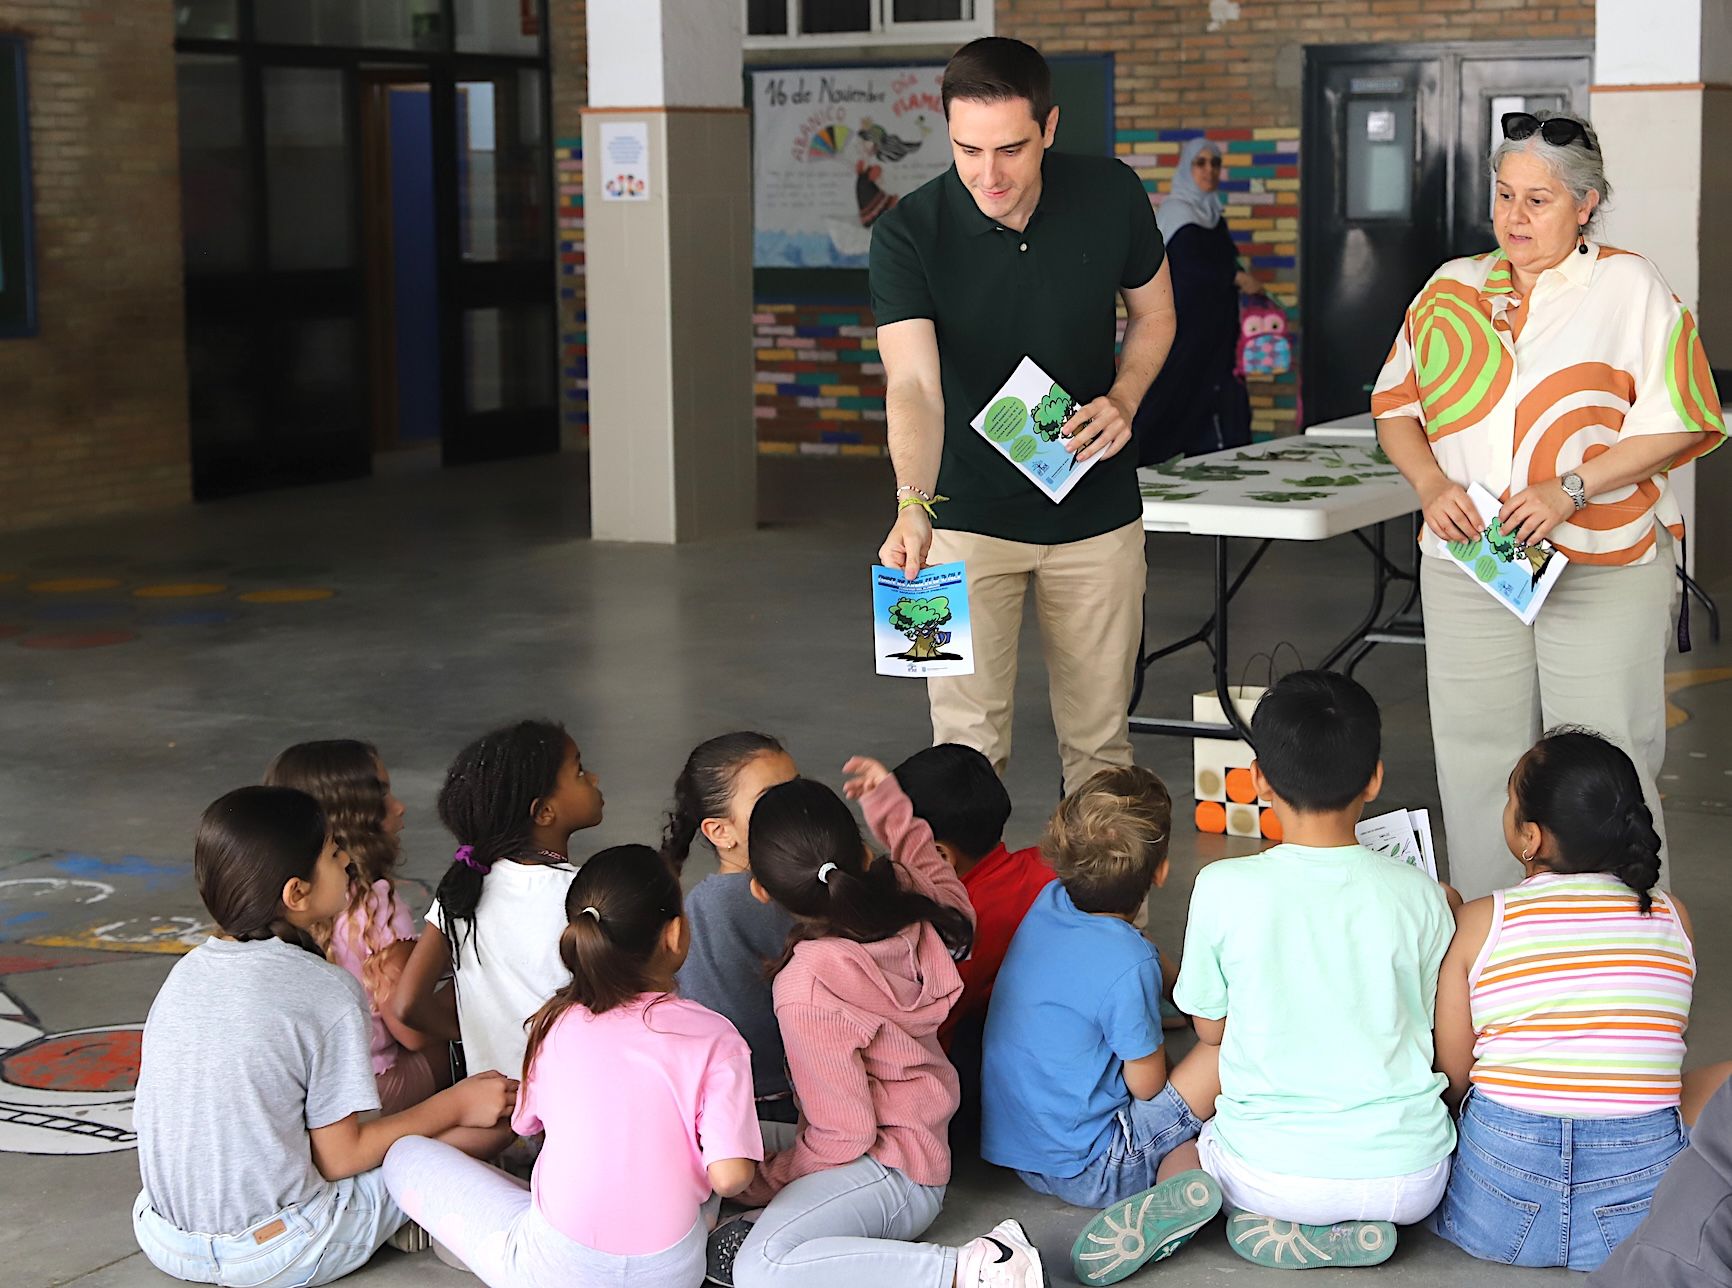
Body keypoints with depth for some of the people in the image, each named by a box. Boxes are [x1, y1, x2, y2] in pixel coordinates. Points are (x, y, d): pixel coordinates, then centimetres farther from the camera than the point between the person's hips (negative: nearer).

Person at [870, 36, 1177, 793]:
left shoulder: (1112, 196, -11)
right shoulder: (908, 233, -18)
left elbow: (1154, 313, 7)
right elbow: (912, 382, -29)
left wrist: (1124, 397, -12)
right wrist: (912, 507, -45)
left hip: (1097, 511, 2)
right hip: (968, 516, -2)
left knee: (1100, 739, 9)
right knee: (967, 745, -3)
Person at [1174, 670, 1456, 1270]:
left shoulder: (1223, 888, -9)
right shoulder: (1419, 895, -6)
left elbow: (1210, 1028, 5)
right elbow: (1436, 1026, 8)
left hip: (1270, 1173, -1)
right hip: (1405, 1180, 1)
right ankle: (1354, 1228, 4)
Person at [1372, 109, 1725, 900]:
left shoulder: (1628, 287, -1)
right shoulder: (1453, 289, 11)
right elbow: (1397, 405, 13)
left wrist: (1569, 490, -17)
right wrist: (1432, 485, -7)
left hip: (1604, 567, -3)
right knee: (1478, 756, 7)